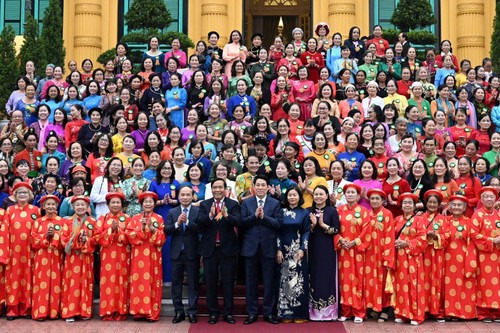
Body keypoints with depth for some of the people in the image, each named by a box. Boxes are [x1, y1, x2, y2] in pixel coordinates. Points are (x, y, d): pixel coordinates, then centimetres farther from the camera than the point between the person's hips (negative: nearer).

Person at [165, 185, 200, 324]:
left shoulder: (198, 211, -1)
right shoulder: (172, 212, 7)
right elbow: (166, 230, -3)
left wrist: (187, 221, -24)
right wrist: (177, 223, -18)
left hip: (192, 252, -3)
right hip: (177, 252, 3)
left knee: (193, 283, 3)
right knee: (176, 282, 7)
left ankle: (192, 312, 10)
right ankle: (179, 311, 16)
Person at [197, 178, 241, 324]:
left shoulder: (233, 204, -1)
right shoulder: (204, 205, 3)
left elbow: (238, 222, -16)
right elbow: (199, 223, -11)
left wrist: (226, 215, -35)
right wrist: (210, 216, -29)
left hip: (228, 248, -1)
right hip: (209, 248, 1)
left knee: (228, 282, 5)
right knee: (211, 282, 7)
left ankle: (228, 312, 14)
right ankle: (213, 312, 17)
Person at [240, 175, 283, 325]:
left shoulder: (275, 203, 3)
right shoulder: (246, 203, 5)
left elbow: (278, 223, -7)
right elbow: (242, 222, -4)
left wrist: (263, 216, -16)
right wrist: (255, 215, -18)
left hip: (268, 247, -1)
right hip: (251, 246, 1)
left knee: (269, 282, 5)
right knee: (251, 281, 7)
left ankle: (268, 312, 15)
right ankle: (251, 313, 15)